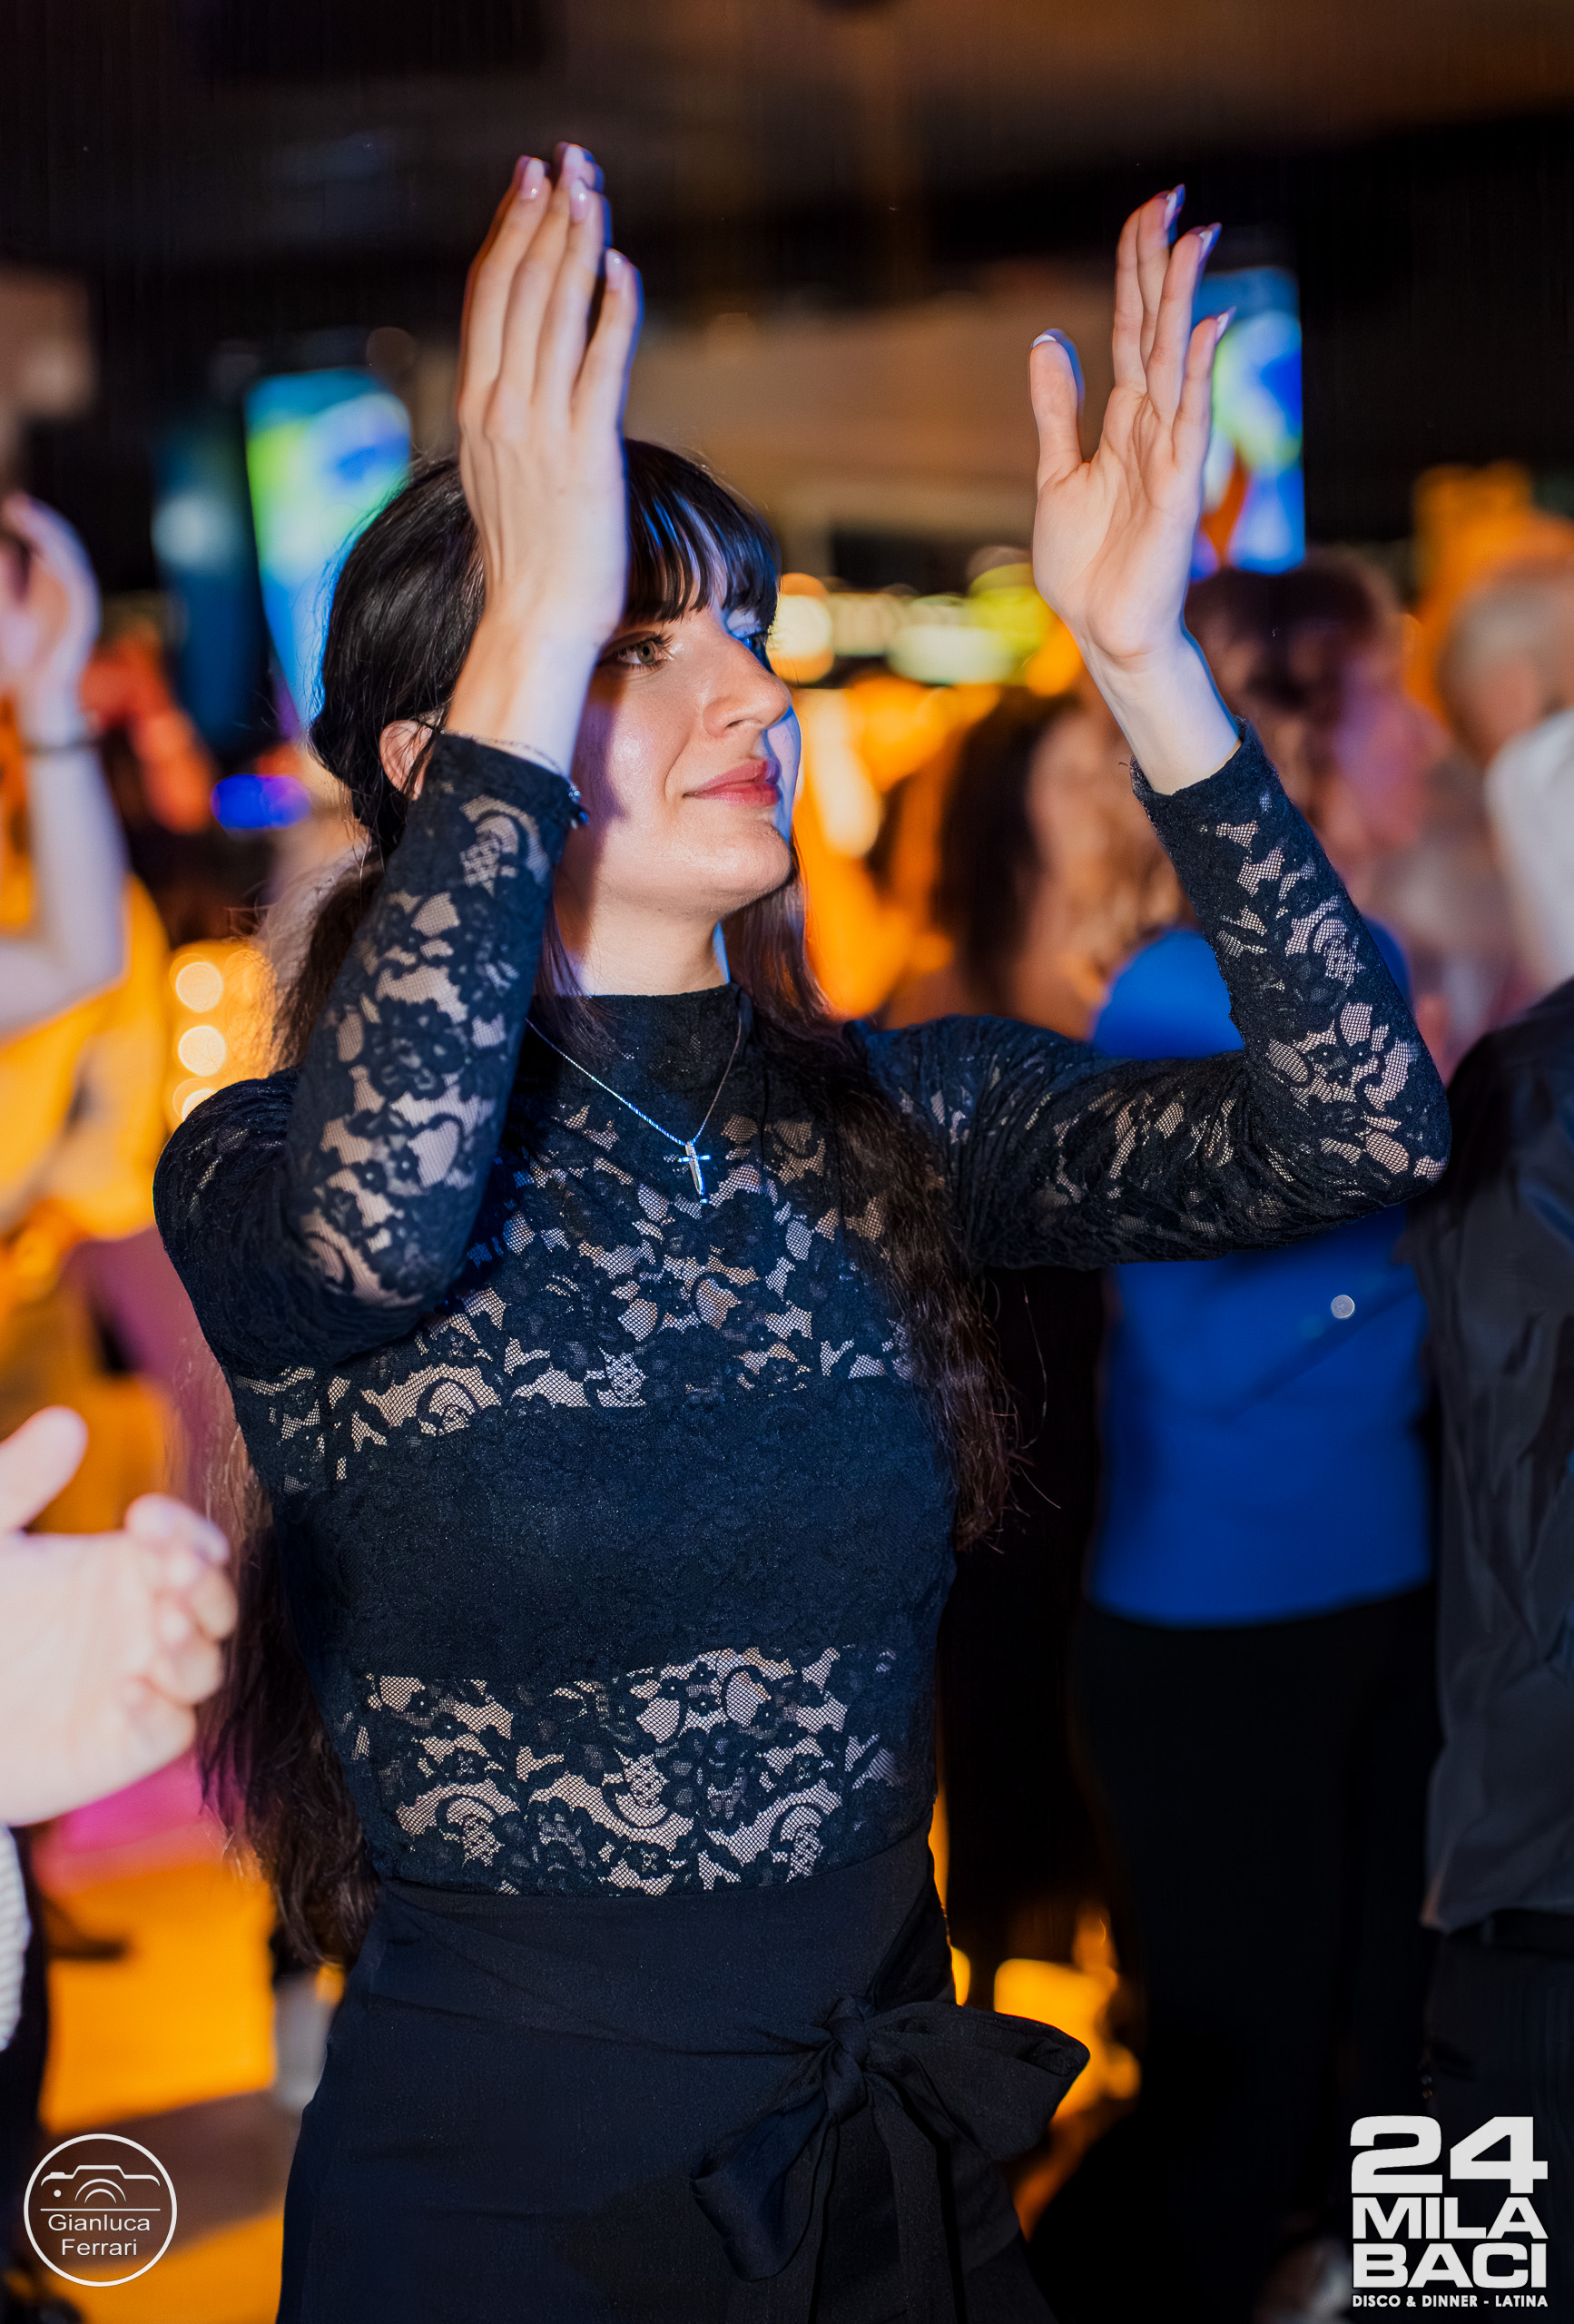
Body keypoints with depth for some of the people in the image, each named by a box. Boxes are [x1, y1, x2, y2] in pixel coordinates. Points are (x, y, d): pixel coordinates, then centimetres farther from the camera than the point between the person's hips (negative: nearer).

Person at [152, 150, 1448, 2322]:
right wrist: (542, 627, -33)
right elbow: (377, 1214, -36)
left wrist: (1138, 651, -18)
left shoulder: (892, 1120, 0)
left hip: (889, 2129, 4)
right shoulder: (262, 1172, -11)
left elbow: (1358, 1121, -11)